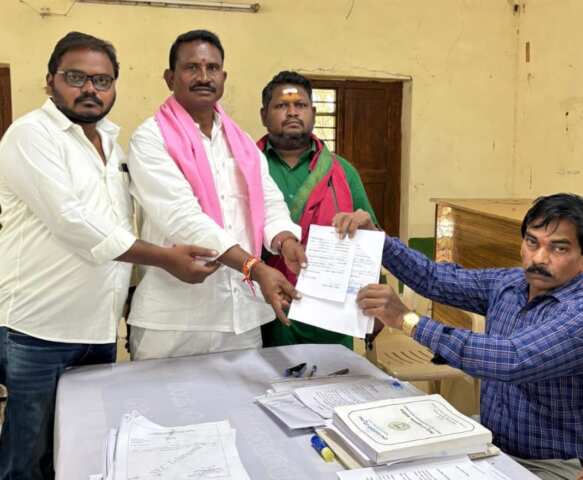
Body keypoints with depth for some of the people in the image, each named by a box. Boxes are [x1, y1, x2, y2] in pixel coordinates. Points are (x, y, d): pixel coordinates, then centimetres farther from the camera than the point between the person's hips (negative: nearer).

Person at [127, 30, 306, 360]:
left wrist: (286, 242, -16)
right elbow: (183, 217, -18)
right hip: (173, 318, -5)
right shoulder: (151, 139, -5)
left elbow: (270, 203, 8)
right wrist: (256, 268, -26)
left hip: (243, 314, 5)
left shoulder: (243, 142, 14)